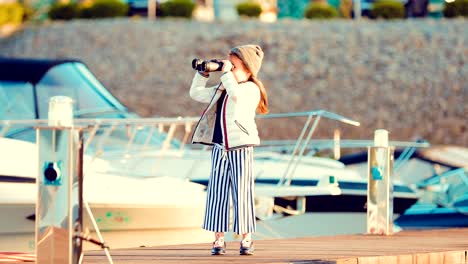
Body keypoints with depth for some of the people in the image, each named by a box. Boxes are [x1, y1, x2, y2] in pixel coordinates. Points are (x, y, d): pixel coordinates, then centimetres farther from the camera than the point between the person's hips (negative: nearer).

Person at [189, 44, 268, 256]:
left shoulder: (251, 89, -6)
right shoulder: (220, 91, 16)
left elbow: (236, 94, -28)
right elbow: (195, 93, 26)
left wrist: (227, 73, -19)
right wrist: (203, 73, 16)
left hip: (241, 149, -6)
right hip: (219, 149, 6)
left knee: (242, 194, -3)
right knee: (217, 194, 3)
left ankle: (246, 238, 5)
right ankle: (218, 238, 7)